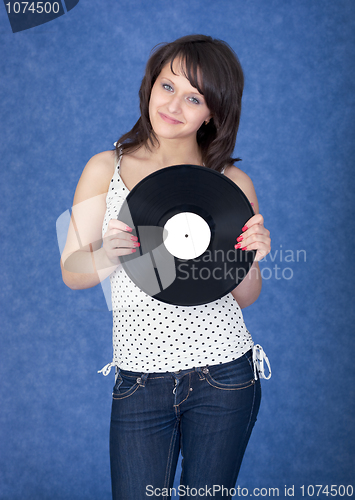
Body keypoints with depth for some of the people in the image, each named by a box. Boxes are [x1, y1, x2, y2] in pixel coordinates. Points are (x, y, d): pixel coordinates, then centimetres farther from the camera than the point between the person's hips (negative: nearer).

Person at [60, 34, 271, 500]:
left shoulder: (233, 182, 0)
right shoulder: (106, 169, 0)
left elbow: (244, 297, 6)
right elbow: (72, 273, 3)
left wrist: (252, 259, -15)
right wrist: (107, 255, -18)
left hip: (222, 375, 0)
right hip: (139, 379, 0)